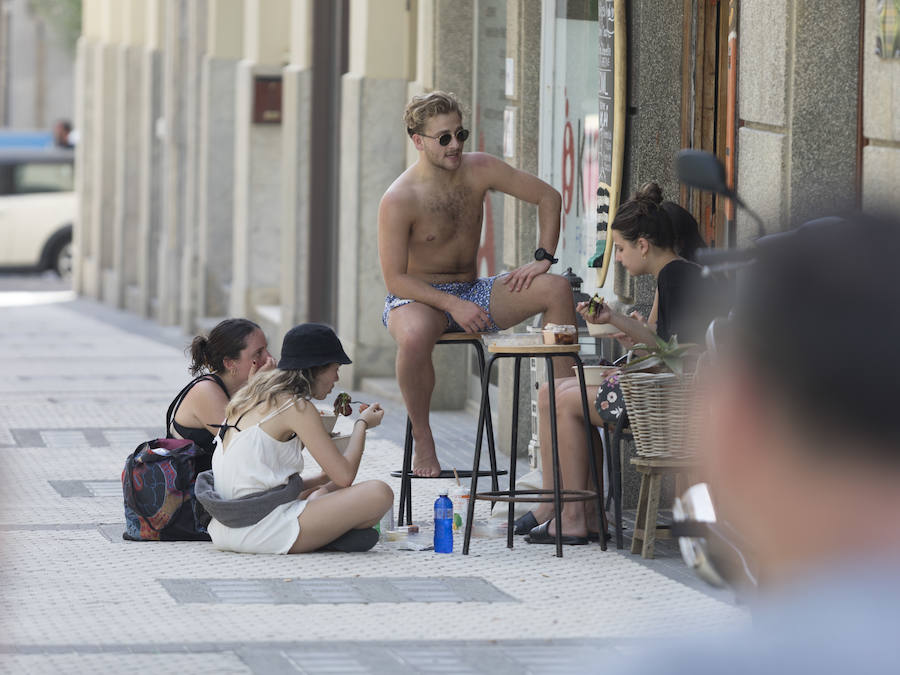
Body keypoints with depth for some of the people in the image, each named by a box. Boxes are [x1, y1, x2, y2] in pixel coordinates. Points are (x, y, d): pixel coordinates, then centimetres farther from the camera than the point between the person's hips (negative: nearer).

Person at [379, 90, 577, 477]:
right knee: (414, 337, -42)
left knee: (556, 289, -16)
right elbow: (395, 279, -18)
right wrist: (453, 305, -27)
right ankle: (422, 438, -20)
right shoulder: (398, 200, -19)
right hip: (416, 299, -5)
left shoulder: (478, 169, -4)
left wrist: (543, 257, -8)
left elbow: (548, 197, 4)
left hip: (471, 291, 5)